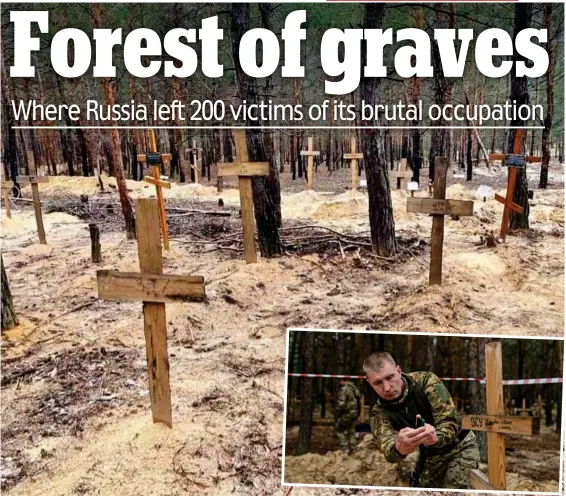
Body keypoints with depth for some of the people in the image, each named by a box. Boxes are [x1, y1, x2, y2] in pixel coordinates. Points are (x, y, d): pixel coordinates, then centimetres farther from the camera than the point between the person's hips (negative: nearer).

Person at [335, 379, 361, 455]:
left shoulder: (344, 389, -18)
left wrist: (338, 412, -5)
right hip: (355, 413, 8)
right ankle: (353, 450, 21)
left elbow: (341, 404, -22)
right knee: (352, 432, 17)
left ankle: (345, 450, -2)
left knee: (341, 431, 3)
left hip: (346, 414, -8)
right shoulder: (355, 388, 8)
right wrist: (357, 413, 18)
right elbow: (359, 401, 13)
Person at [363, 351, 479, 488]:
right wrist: (399, 448, -61)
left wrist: (436, 437, -51)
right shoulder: (379, 413, -17)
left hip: (460, 446, -3)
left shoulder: (425, 381, -22)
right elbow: (386, 445, -36)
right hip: (430, 457, 3)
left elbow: (449, 420, -28)